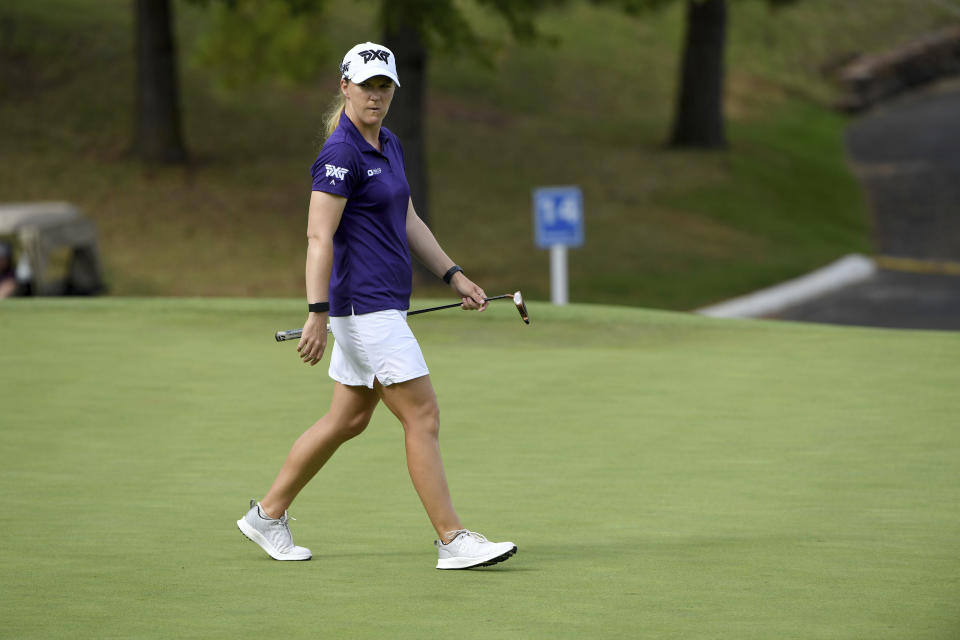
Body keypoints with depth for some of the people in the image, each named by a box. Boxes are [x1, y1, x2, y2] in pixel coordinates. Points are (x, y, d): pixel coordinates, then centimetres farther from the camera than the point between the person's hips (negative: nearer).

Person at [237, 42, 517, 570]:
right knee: (423, 418, -8)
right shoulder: (341, 154, -15)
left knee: (348, 419, 15)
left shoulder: (388, 146, 13)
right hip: (364, 304, -10)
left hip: (385, 304, 10)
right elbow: (319, 236, -19)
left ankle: (268, 515, 24)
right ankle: (453, 541, -5)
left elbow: (408, 221, 23)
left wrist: (453, 275, 18)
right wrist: (318, 314, -24)